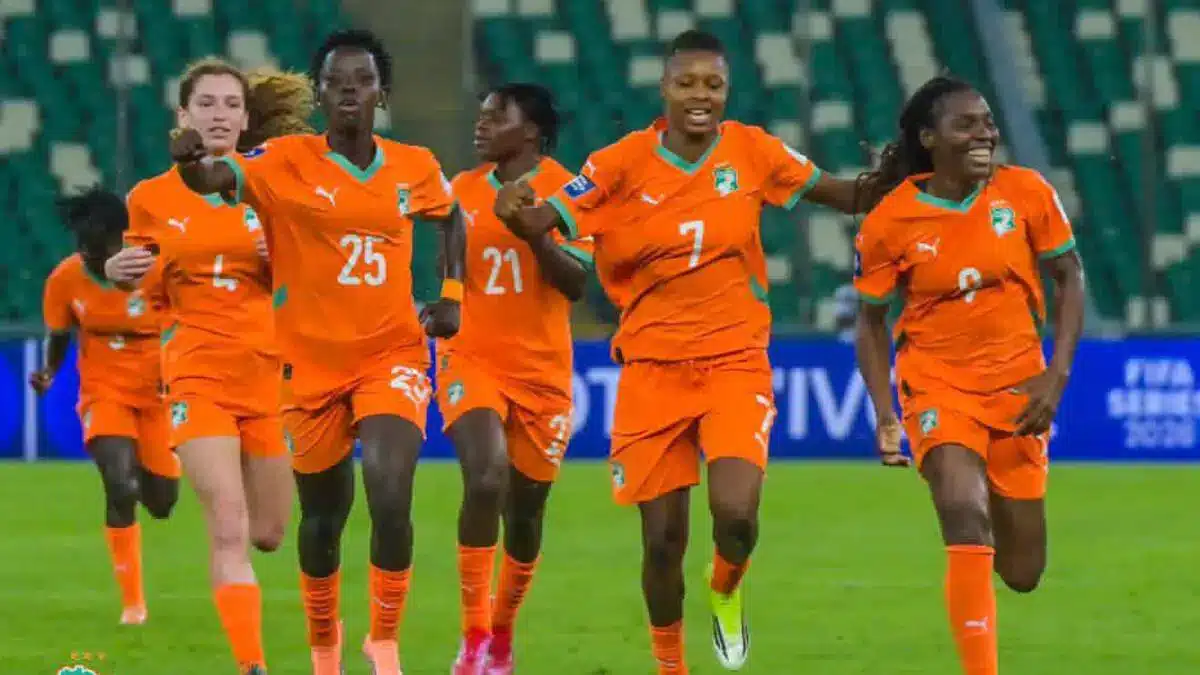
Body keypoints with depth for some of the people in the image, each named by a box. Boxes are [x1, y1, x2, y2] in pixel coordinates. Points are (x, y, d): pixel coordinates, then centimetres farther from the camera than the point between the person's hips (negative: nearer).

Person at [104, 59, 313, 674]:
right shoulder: (152, 198, 1)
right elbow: (142, 288, 11)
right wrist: (118, 271, -12)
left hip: (269, 370, 2)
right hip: (198, 374, -2)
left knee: (268, 534, 8)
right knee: (229, 530, -17)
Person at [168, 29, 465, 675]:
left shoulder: (415, 168, 0)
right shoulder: (287, 161, -9)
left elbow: (451, 216, 23)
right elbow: (220, 178, -28)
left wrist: (452, 294, 10)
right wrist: (192, 165, -51)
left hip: (392, 356, 0)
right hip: (312, 363, 0)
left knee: (391, 498, -21)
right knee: (323, 518, 13)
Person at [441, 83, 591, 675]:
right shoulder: (462, 189, 6)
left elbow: (577, 283, -11)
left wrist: (534, 230, -22)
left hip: (541, 371, 0)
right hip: (471, 360, 0)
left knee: (525, 513, 9)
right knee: (485, 481, -24)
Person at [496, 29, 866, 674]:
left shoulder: (752, 151, -2)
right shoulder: (624, 163, -6)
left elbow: (846, 196, 6)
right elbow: (549, 219, -11)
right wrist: (518, 212, -34)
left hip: (735, 361, 0)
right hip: (653, 367, 0)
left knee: (735, 513, -21)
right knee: (663, 539, 1)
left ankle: (726, 593, 15)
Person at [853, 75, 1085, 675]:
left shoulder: (1026, 193, -9)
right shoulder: (889, 221, -11)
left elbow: (1068, 277, 2)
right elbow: (871, 319, 0)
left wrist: (1057, 375, -8)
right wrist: (885, 415, -9)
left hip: (1018, 385, 2)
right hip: (937, 383, -2)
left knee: (1022, 573, 6)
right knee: (965, 511, -29)